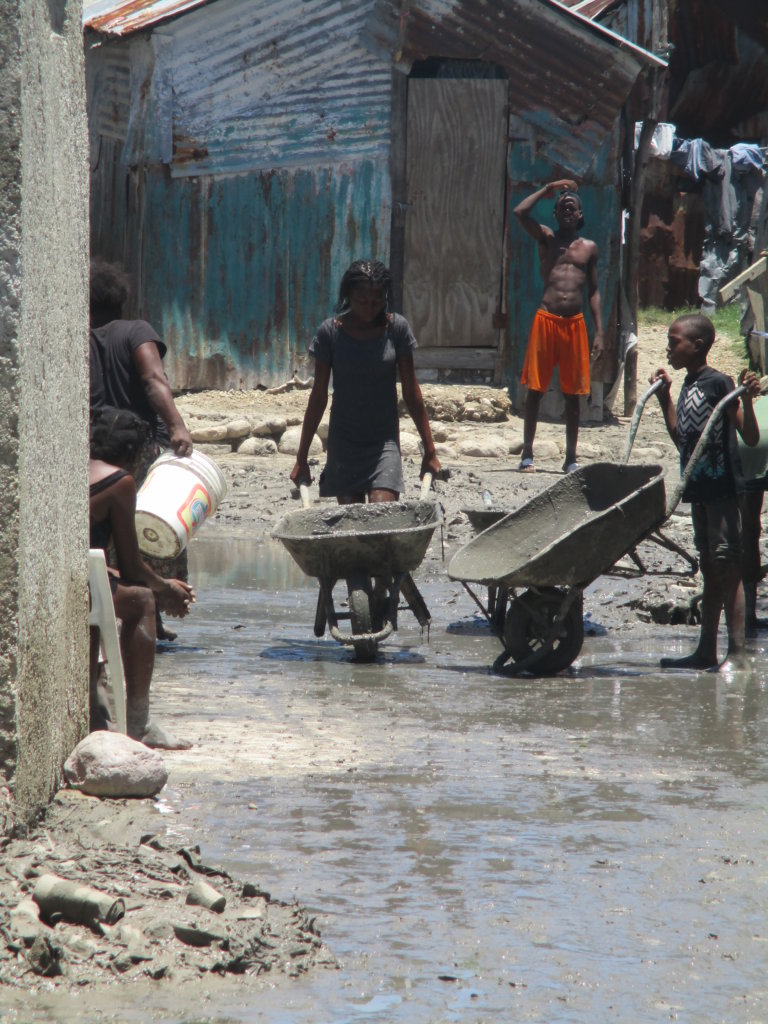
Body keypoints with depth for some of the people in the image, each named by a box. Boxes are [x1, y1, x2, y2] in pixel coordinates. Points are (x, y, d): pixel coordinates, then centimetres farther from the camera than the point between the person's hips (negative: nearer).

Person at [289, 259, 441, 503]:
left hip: (384, 441, -1)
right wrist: (301, 458, 4)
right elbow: (319, 396, 4)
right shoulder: (330, 332, -3)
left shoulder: (396, 328, -2)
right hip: (344, 443, 1)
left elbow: (411, 392, 4)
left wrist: (429, 450, 5)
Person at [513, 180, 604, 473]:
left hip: (575, 323, 2)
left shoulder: (589, 248, 14)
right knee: (535, 389, -1)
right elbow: (520, 212, -8)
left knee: (573, 394, 4)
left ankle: (571, 458, 10)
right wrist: (548, 189, 1)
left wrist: (599, 333, 6)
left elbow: (594, 292, 13)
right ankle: (527, 454, 4)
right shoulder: (546, 238, 9)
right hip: (546, 319, -2)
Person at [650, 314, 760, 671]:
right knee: (710, 570, 13)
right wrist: (664, 396, 22)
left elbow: (751, 438, -14)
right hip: (698, 488, 9)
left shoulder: (719, 384, -12)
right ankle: (706, 651, 18)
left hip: (722, 489, -9)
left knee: (727, 568, -8)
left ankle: (737, 653, -8)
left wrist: (747, 400, -30)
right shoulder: (688, 386, 13)